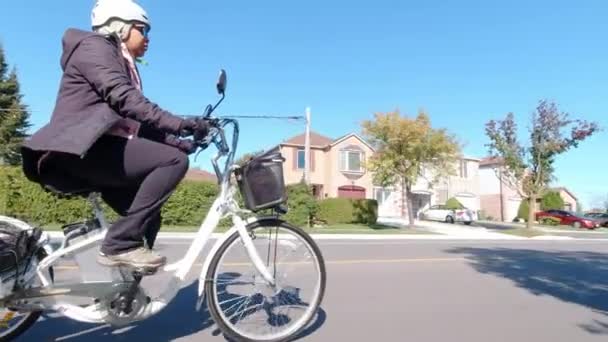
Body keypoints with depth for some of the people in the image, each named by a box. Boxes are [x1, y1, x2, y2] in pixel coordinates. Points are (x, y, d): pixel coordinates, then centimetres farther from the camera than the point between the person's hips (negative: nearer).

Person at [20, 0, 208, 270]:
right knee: (174, 160, -23)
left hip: (98, 150, 10)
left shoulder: (123, 66, 27)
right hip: (86, 148, -10)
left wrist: (178, 141, 4)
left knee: (148, 216, 8)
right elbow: (123, 98, -20)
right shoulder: (94, 46, 0)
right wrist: (180, 124, -26)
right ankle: (121, 244, -19)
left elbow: (139, 121, 18)